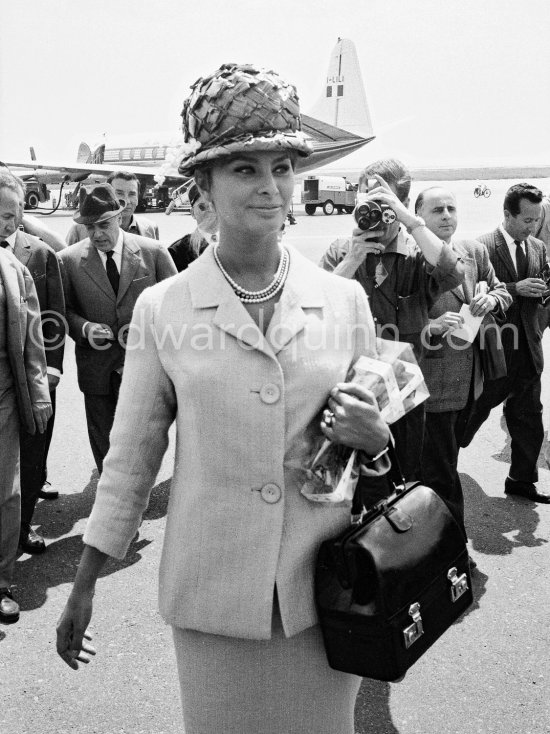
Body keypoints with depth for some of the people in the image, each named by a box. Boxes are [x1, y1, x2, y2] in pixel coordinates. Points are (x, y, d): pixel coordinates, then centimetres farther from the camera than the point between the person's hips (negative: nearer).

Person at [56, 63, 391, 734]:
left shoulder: (345, 301, -2)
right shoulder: (162, 309, -6)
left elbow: (382, 435, 9)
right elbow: (130, 456, 1)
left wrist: (372, 438, -14)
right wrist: (83, 588, 5)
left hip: (324, 588, 2)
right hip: (212, 595, -1)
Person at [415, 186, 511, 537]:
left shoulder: (475, 251, 5)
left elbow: (502, 292, 17)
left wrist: (493, 298, -5)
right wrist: (432, 327, -30)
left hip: (468, 378, 7)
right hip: (432, 383, -7)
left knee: (446, 460, 24)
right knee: (441, 472, 2)